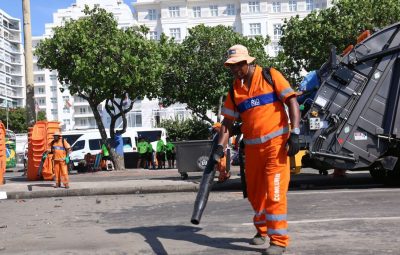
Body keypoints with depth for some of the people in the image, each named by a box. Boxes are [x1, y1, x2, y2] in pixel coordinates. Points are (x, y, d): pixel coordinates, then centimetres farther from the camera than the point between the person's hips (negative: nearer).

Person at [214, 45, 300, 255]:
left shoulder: (270, 76, -3)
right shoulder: (234, 89, 10)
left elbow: (292, 102, -7)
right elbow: (227, 122, 10)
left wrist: (295, 133, -16)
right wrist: (220, 147, -3)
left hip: (276, 142, -5)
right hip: (252, 147, 5)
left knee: (274, 192, -9)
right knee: (254, 192, 14)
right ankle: (262, 231, 35)